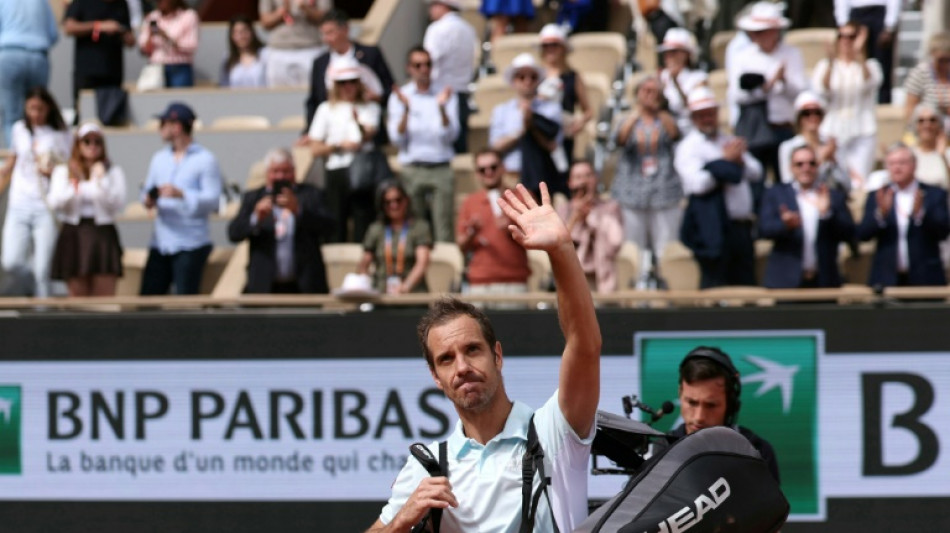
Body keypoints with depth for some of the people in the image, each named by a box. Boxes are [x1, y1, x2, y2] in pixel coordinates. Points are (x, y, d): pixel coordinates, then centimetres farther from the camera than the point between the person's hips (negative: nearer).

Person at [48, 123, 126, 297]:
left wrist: (101, 181, -12)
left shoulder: (113, 172, 9)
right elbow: (55, 204, -1)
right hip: (74, 236, 1)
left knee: (105, 298, -8)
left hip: (103, 234, -1)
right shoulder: (63, 171, 12)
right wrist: (75, 189, -16)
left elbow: (118, 204, -3)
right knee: (78, 298, 2)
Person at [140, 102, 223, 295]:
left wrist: (181, 194, -24)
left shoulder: (205, 160, -3)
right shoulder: (159, 158, 16)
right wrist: (148, 199, -8)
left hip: (191, 245, -6)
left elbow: (213, 200, -11)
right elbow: (149, 190, 16)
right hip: (160, 242, 6)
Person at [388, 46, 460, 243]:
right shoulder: (399, 97, 6)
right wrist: (406, 110, -15)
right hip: (412, 170, 0)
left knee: (444, 233, -6)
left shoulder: (445, 95, 7)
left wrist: (442, 108, -16)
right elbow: (397, 139, -2)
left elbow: (451, 136, -2)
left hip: (441, 169, 0)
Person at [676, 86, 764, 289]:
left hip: (741, 225, 7)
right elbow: (698, 183, -18)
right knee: (714, 286, -5)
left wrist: (740, 160, -5)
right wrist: (726, 160, -10)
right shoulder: (689, 147, -4)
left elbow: (756, 173, 15)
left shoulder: (730, 142, 19)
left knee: (746, 283, 8)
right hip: (713, 229, -7)